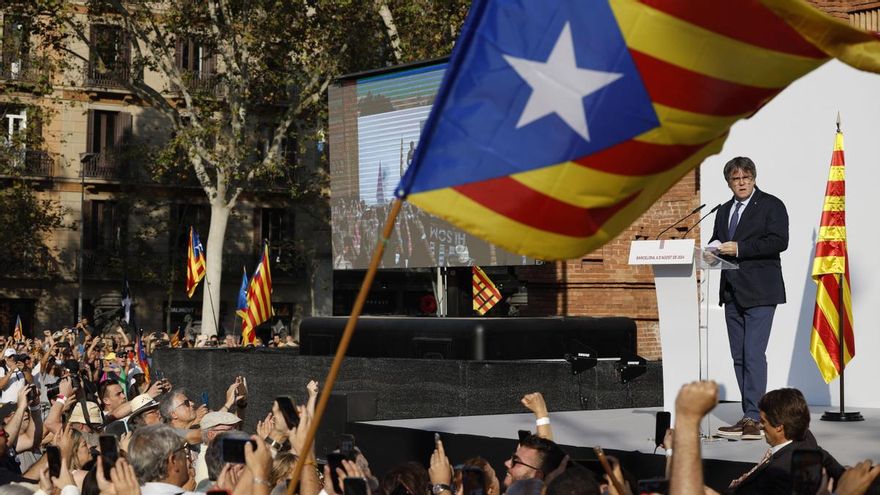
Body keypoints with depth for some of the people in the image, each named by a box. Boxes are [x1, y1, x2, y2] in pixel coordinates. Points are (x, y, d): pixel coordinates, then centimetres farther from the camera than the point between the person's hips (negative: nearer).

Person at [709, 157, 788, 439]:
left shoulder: (771, 205, -2)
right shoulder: (724, 211, 19)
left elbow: (779, 241, -13)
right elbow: (717, 243, 25)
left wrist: (739, 248, -18)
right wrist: (714, 249, 0)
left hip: (759, 292, -7)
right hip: (733, 293, 7)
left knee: (754, 354, -14)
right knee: (739, 356, 8)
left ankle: (754, 418, -15)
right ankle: (748, 417, 14)